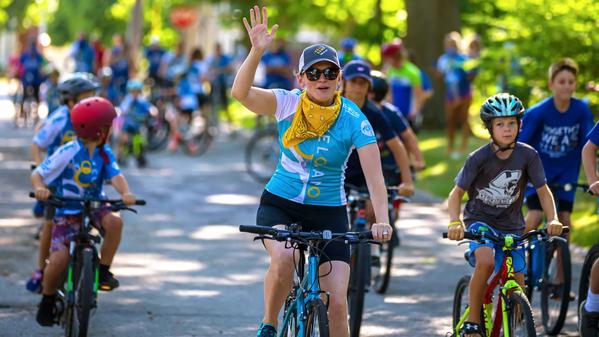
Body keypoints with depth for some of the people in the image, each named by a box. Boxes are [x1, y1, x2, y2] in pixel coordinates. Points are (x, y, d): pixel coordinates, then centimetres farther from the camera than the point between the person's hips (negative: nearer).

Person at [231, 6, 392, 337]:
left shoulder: (353, 119, -12)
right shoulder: (287, 104, -9)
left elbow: (374, 174, -19)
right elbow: (241, 92, -25)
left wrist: (381, 220, -34)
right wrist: (256, 51, -40)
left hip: (329, 213, 0)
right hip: (279, 205, 0)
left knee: (337, 303, -9)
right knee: (284, 258, -33)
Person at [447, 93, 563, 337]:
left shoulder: (528, 156, -10)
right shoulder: (479, 158, -15)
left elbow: (543, 191, -4)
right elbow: (457, 193, -11)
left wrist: (552, 219, -23)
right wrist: (455, 222, -30)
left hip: (511, 225, 3)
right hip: (480, 220, -3)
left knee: (517, 284, -3)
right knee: (486, 262, -32)